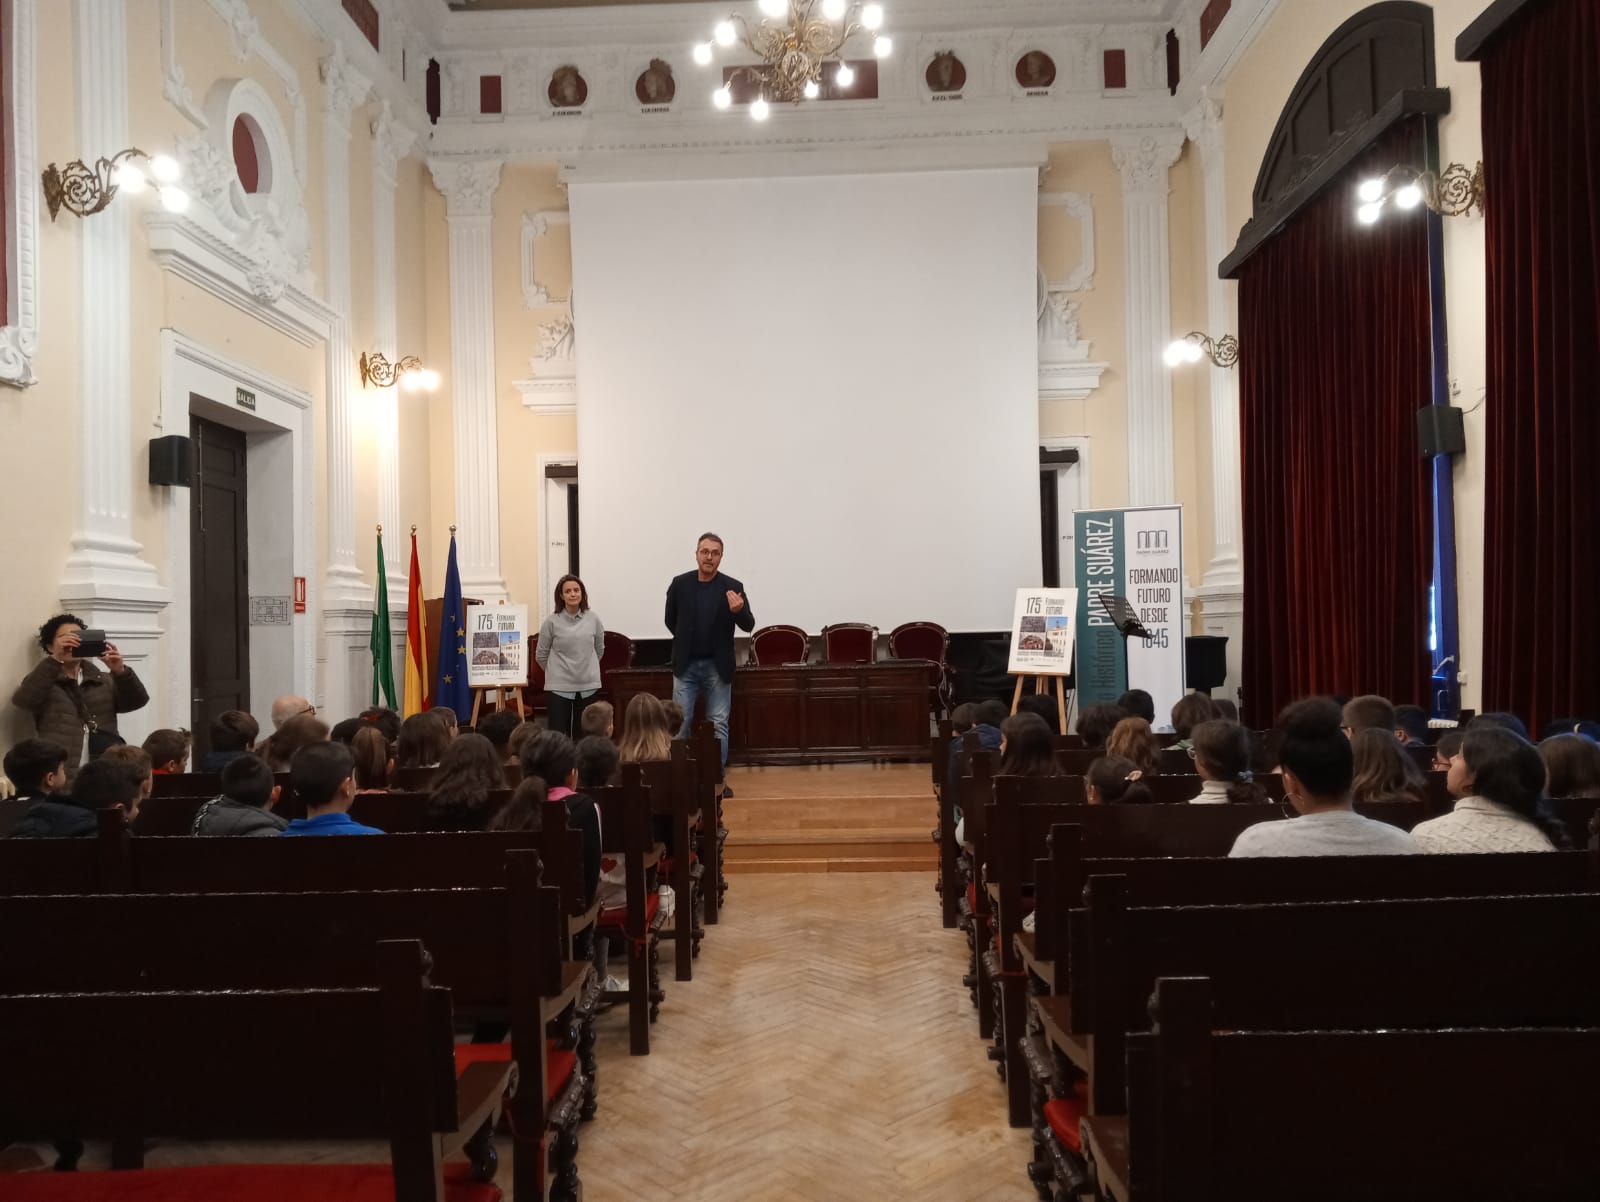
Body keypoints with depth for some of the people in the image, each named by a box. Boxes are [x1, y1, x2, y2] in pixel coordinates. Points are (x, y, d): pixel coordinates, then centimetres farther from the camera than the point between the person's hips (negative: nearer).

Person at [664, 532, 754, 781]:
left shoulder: (733, 587, -6)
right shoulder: (679, 584, -2)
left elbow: (748, 626, -12)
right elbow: (670, 620, 12)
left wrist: (739, 610, -31)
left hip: (717, 666, -1)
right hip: (686, 665, 1)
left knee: (719, 724, 4)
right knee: (680, 722, 3)